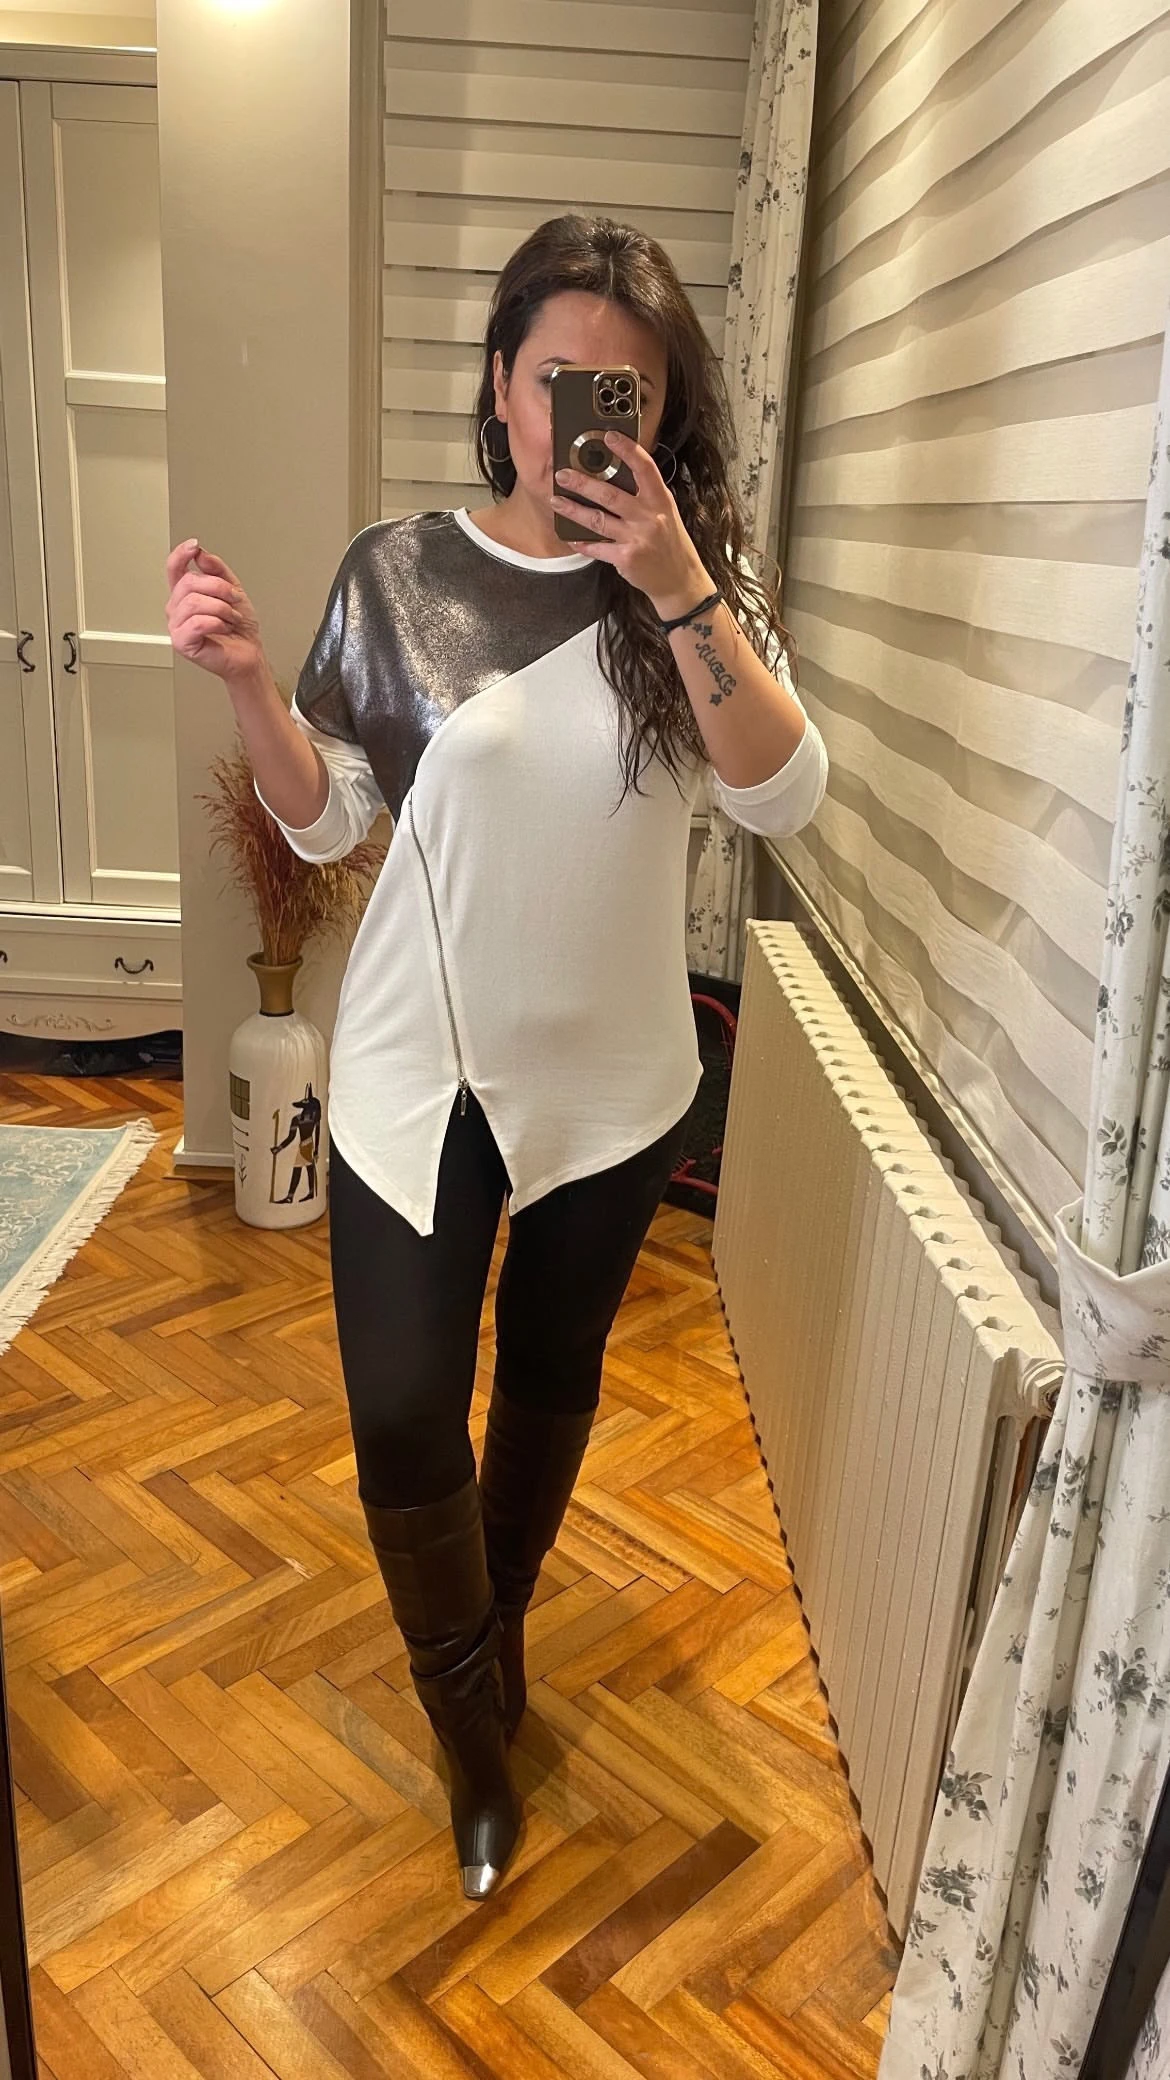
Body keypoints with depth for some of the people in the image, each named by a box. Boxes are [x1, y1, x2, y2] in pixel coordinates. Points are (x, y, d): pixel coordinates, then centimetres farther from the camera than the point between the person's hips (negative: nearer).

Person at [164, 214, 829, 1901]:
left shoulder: (701, 579, -4)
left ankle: (500, 1617, 51)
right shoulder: (398, 573, -5)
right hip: (420, 1070, -1)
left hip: (615, 1075, 1)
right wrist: (247, 684, -18)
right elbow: (329, 821, -1)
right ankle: (475, 1731, 30)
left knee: (553, 1375, 19)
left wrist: (679, 591, -25)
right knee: (403, 1416, 0)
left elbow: (784, 796, -16)